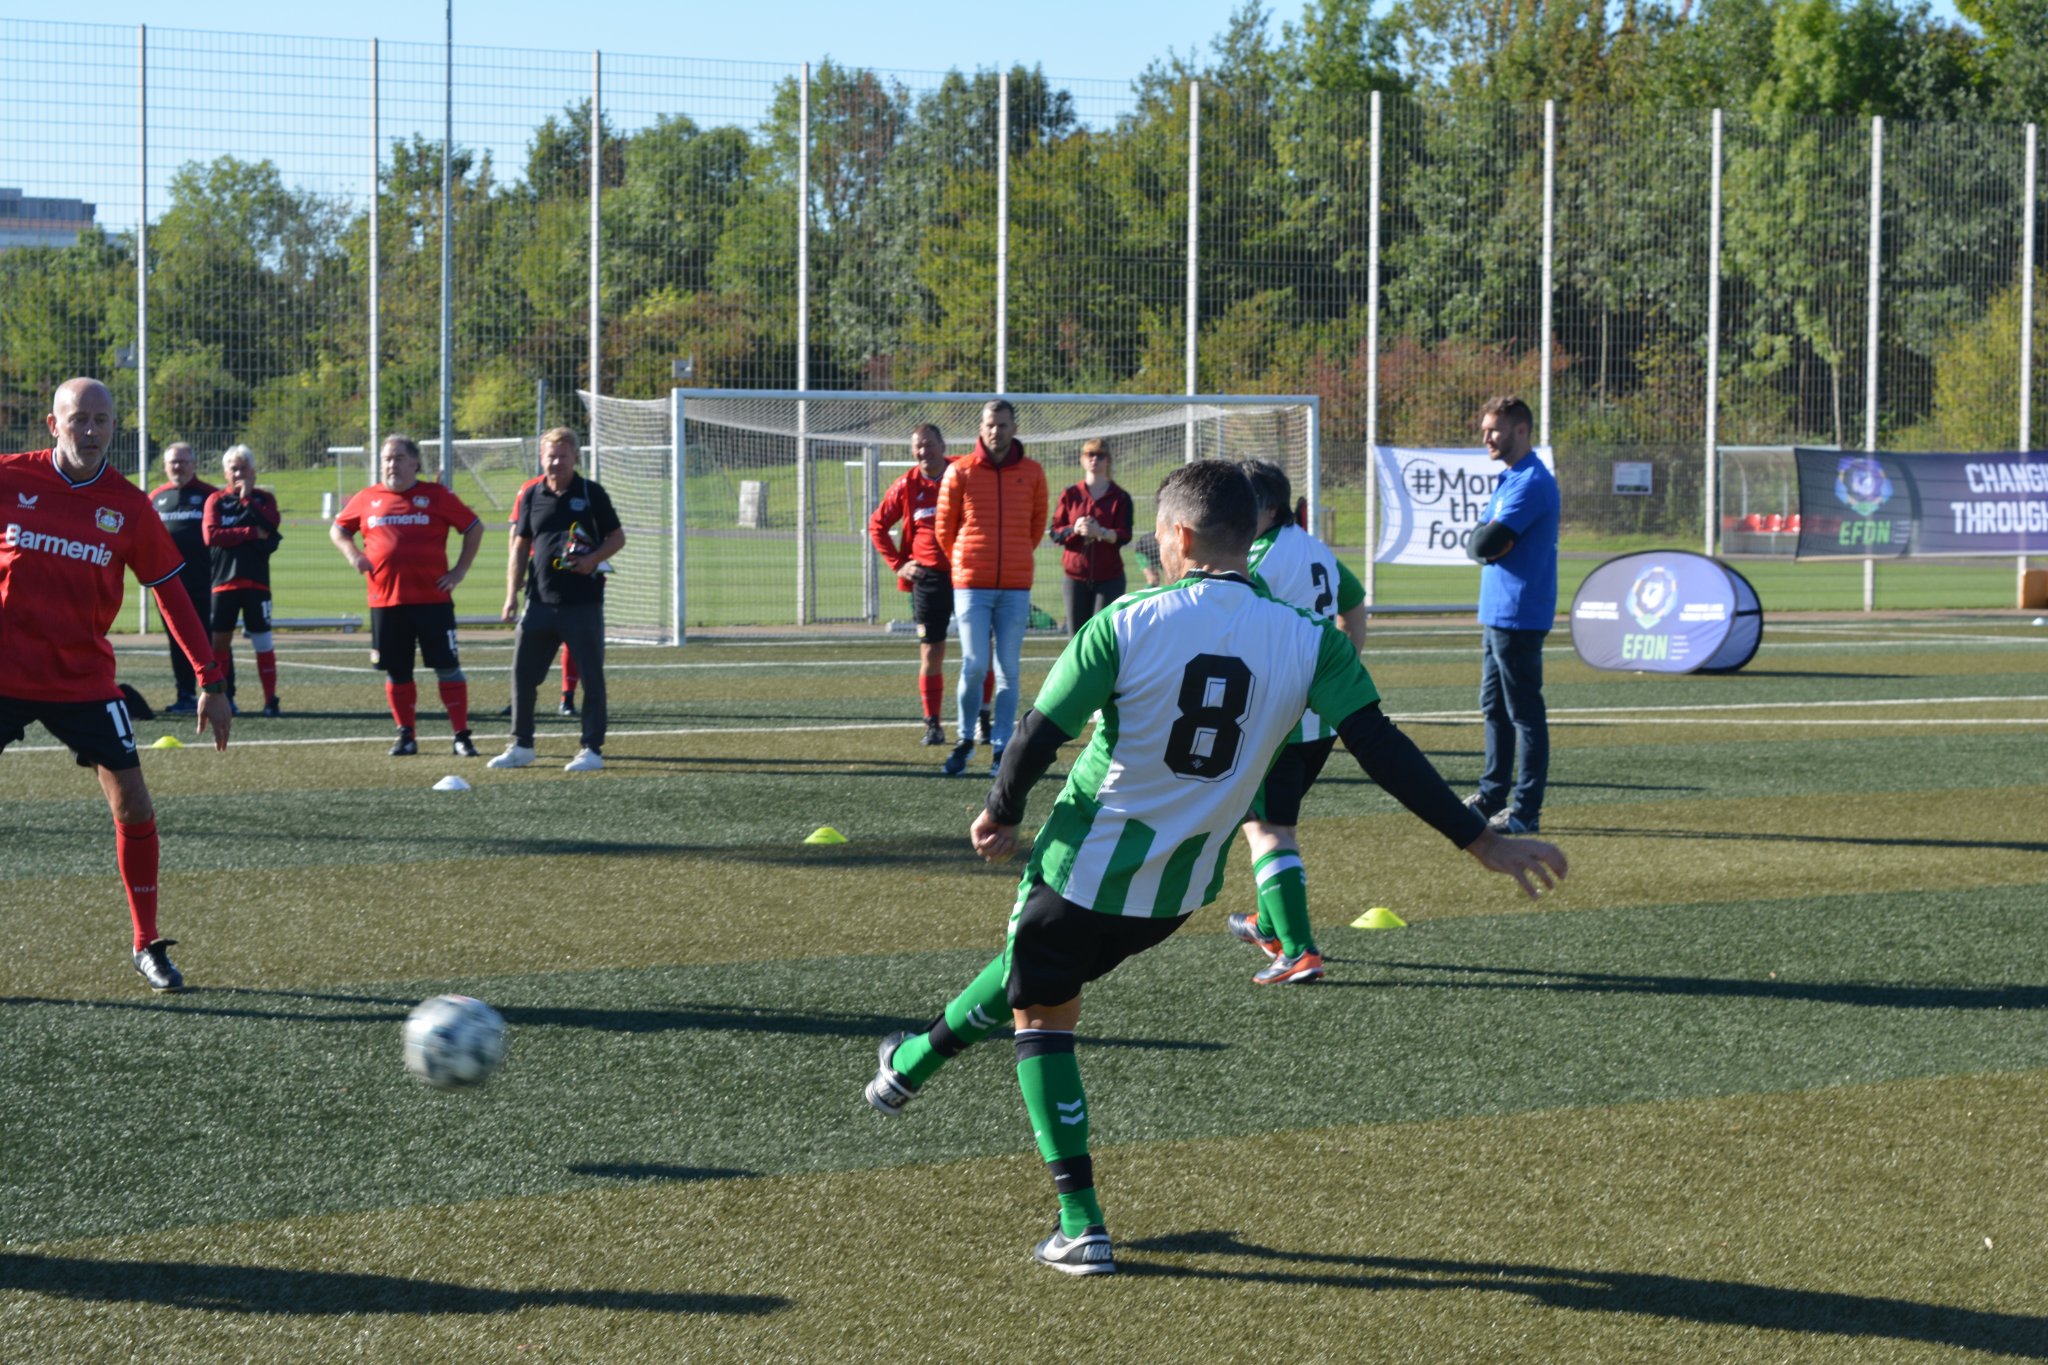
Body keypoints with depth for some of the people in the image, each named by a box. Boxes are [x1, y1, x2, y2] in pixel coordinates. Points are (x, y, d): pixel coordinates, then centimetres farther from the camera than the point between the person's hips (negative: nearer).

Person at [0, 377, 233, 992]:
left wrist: (210, 681, 1)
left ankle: (147, 945, 10)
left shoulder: (129, 507, -1)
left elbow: (171, 593, 4)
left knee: (134, 807, -4)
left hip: (85, 680, 2)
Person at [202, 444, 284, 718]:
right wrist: (252, 533, -10)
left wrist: (248, 498, -10)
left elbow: (272, 523, -10)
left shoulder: (263, 499, 10)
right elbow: (211, 535, -9)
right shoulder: (216, 501, 7)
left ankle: (270, 699, 1)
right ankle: (223, 695, 16)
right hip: (224, 580, 1)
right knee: (220, 639, 3)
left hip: (256, 580, -1)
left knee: (263, 639, -4)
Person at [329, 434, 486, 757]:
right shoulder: (367, 499, 9)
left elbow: (474, 527, 7)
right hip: (385, 601, 3)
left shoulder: (437, 496, 2)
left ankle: (462, 736, 2)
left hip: (432, 599, -3)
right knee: (396, 672, 7)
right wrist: (351, 552, 2)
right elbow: (338, 529, 22)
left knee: (447, 667, -3)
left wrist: (460, 570, 0)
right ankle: (406, 736, 19)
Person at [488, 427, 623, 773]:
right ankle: (521, 745, 18)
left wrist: (594, 558, -14)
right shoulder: (530, 495, 8)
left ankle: (592, 748, 6)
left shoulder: (592, 493, 0)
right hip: (540, 600, 3)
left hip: (583, 602, -3)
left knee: (591, 676, -1)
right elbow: (519, 547, 12)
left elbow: (617, 537, 5)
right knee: (523, 673, 6)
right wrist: (512, 595, 6)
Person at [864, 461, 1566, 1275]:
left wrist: (1001, 814, 10)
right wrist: (1482, 842, -11)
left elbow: (1041, 735, -10)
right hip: (1180, 888, 5)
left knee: (1043, 1014, 16)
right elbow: (1384, 751, -14)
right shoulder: (1308, 641, -11)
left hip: (1083, 864, -5)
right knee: (1040, 979, 29)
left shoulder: (1126, 624, -17)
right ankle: (914, 1063, 50)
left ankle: (1081, 1226, 12)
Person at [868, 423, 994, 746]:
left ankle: (981, 717, 11)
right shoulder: (907, 485, 3)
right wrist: (897, 564, 6)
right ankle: (932, 724, 6)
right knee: (931, 652, 0)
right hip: (929, 575, 1)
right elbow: (877, 525, 14)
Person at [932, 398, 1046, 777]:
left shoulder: (1032, 473, 5)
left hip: (1016, 587, 2)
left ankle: (1001, 748, 7)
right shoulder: (960, 472, 0)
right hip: (972, 585, -1)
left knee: (1009, 670, 1)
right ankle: (966, 739, 12)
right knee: (975, 665, -7)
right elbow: (944, 526, 10)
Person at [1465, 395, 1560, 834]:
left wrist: (1486, 541, -2)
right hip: (1496, 614, 10)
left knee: (1524, 713, -6)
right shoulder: (1508, 480, 17)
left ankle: (1526, 810, -5)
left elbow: (1489, 543, -22)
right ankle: (1492, 796, 23)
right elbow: (1477, 543, 15)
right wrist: (1485, 541, -5)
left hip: (1519, 617, -10)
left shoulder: (1532, 482, -16)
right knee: (1494, 710, 15)